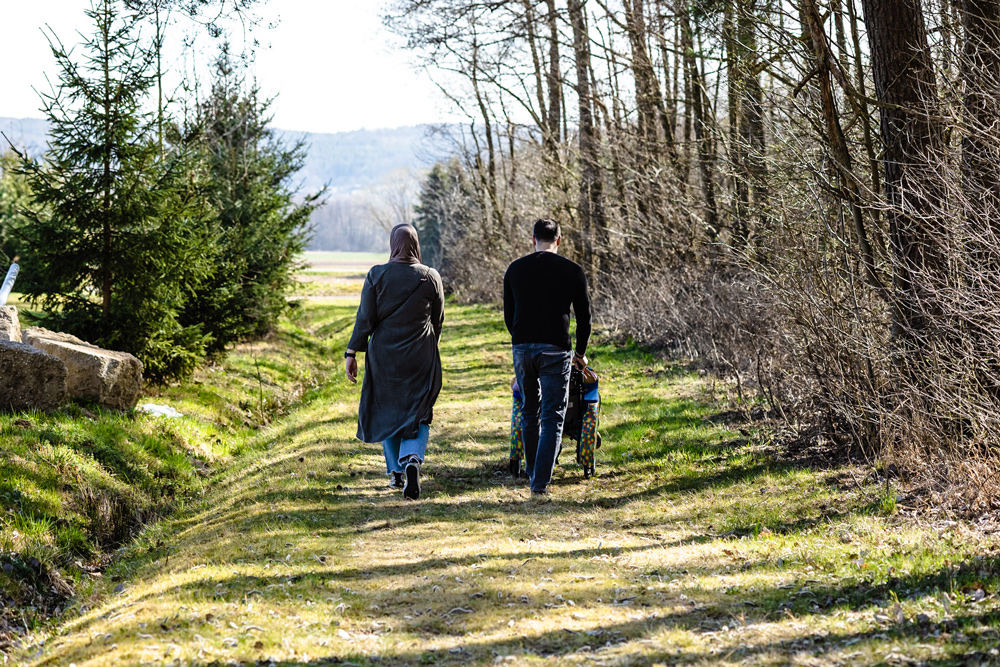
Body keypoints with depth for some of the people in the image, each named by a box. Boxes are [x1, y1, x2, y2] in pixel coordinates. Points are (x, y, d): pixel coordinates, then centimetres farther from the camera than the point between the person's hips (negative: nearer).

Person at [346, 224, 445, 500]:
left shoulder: (376, 275, -6)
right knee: (417, 414, 4)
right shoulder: (431, 277, -3)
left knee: (387, 411, 16)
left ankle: (396, 472, 24)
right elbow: (438, 320, 7)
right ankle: (413, 459, -23)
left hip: (384, 355, 0)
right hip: (420, 358, 0)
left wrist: (352, 353, -2)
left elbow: (365, 318, -8)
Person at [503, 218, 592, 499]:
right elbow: (584, 317, 6)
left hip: (522, 348, 3)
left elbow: (508, 315, 14)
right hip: (555, 350, -3)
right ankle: (540, 483, -10)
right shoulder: (572, 271, 1)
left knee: (529, 414, 18)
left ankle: (533, 475, 25)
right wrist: (580, 353, 20)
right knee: (552, 418, 0)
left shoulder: (515, 269, 8)